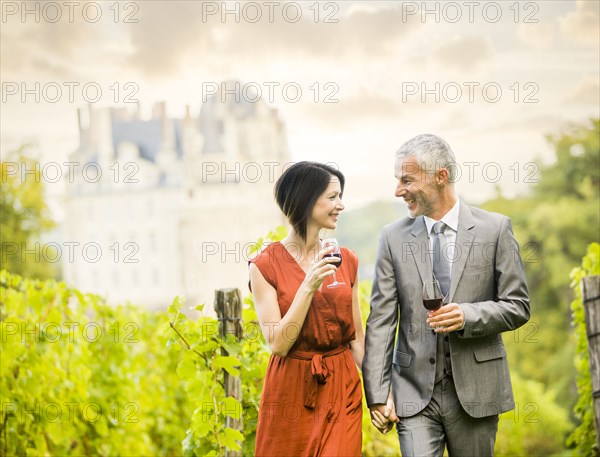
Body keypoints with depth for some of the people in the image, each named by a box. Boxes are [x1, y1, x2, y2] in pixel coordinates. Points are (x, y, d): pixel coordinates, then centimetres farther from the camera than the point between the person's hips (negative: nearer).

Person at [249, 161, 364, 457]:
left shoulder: (346, 260, 5)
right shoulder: (265, 265, -7)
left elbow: (357, 338, 9)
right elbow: (277, 343, -12)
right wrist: (309, 286, -20)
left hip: (342, 391, 3)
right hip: (291, 393, -3)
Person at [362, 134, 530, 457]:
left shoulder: (494, 229, -1)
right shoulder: (394, 237, 4)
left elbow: (518, 306, 1)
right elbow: (381, 320, 1)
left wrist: (468, 315, -18)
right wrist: (377, 394, -5)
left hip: (475, 391, -1)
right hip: (414, 392, 1)